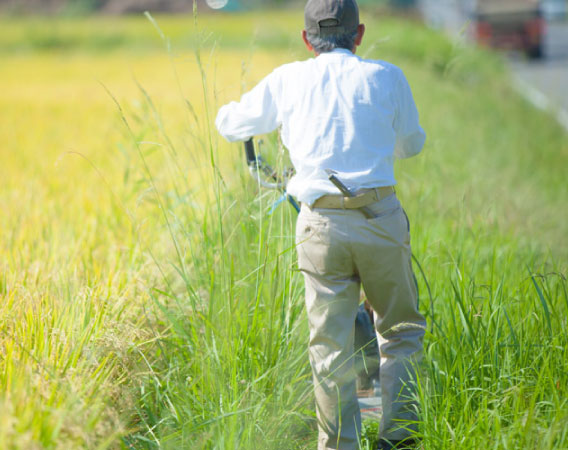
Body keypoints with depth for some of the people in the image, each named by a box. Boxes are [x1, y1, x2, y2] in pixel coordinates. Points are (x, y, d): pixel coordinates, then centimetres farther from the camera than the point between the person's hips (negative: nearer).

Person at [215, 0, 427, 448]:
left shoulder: (286, 81, 7)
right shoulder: (387, 77, 6)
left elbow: (230, 124, 22)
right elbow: (412, 143, 21)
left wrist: (233, 112, 46)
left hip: (320, 225, 1)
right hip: (380, 218, 0)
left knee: (330, 345, 6)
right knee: (402, 331, 15)